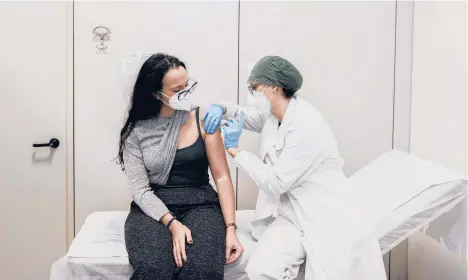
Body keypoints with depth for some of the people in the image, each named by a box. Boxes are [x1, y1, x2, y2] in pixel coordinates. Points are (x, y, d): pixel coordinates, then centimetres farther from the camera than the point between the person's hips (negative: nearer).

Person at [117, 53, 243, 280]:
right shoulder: (135, 132, -1)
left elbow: (222, 176, -2)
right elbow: (141, 190, -5)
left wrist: (230, 228, -12)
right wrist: (172, 223, -21)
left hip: (200, 204, 0)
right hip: (153, 209, 0)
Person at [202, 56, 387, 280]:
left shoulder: (306, 126, -19)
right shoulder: (272, 115, 6)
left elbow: (274, 183, -19)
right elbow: (245, 115, 27)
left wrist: (234, 149, -11)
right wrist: (221, 109, 5)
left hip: (323, 219, -6)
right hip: (289, 213, 6)